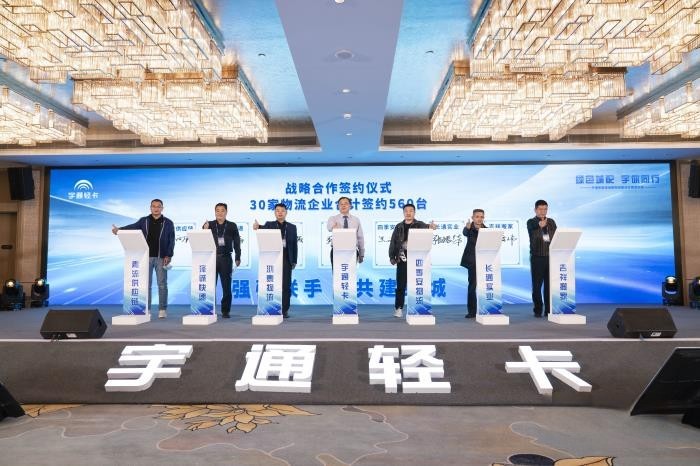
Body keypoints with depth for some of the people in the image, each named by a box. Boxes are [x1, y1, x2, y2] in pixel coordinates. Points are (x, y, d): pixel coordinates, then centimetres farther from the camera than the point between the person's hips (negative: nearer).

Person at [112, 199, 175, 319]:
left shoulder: (168, 223, 4)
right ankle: (146, 309, 13)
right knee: (146, 284, 5)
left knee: (162, 284, 1)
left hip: (161, 258, -2)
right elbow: (133, 227, -8)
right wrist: (119, 229, -27)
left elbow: (171, 241, 0)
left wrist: (169, 256, -10)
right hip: (146, 257, 2)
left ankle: (162, 310, 7)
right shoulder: (144, 221, 8)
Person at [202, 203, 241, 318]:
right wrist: (205, 230, -18)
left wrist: (238, 258, 0)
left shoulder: (232, 226, 6)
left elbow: (236, 243, 6)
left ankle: (225, 311, 9)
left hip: (225, 258, 0)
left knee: (226, 286, 2)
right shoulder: (209, 224, 7)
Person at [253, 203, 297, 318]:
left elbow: (294, 245, 9)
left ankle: (284, 310, 8)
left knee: (286, 285, 1)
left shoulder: (292, 227, 10)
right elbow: (264, 229, -15)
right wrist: (257, 227, -39)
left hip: (287, 258, 1)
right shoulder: (269, 225, 7)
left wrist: (294, 260, 4)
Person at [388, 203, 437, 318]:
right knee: (400, 285, 3)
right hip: (402, 259, 2)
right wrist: (392, 257, 3)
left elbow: (425, 227, -18)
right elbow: (393, 242, 12)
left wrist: (430, 226, -42)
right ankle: (398, 308, 11)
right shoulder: (399, 227, 12)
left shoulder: (419, 224, 5)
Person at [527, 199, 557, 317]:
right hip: (537, 257, -3)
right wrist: (539, 224, -50)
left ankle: (549, 310, 15)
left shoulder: (551, 222, 12)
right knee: (537, 285, 0)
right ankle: (537, 310, 10)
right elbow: (532, 227, -27)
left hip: (550, 256, 3)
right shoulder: (531, 222, -3)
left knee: (550, 284, 6)